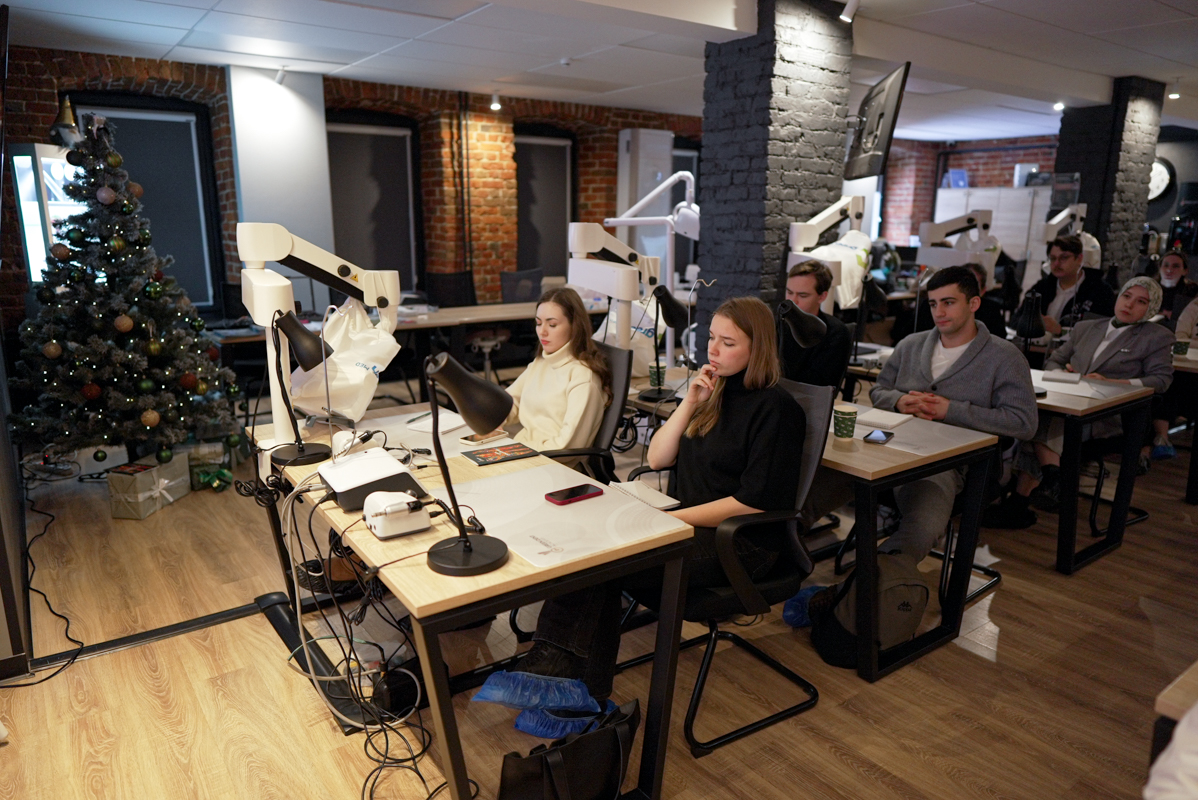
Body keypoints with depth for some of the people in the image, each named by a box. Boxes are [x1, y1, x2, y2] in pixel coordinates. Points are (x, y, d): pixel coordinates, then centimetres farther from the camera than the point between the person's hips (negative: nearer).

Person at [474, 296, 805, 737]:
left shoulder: (775, 408, -8)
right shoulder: (715, 391, 16)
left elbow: (756, 502, -16)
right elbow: (657, 458, 10)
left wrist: (672, 519, -18)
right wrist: (690, 403, -3)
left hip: (739, 542, -7)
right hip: (688, 522, 8)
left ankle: (566, 679, -17)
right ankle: (570, 684, -25)